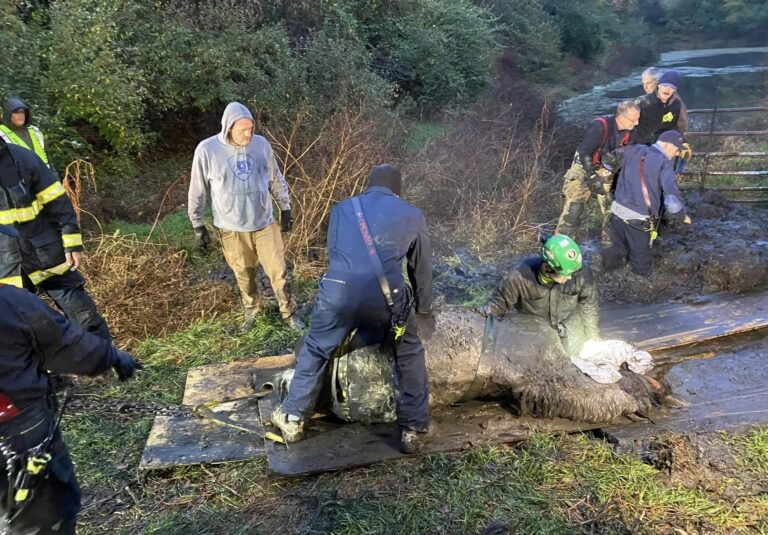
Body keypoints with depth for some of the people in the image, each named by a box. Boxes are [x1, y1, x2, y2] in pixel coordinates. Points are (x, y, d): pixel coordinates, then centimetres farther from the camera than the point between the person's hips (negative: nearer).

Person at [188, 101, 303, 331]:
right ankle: (252, 310, 38)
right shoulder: (207, 150, -13)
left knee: (278, 271, 4)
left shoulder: (261, 144, -7)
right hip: (231, 229, -1)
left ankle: (289, 312, 23)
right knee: (244, 275, 15)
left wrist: (285, 209, 10)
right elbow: (197, 191, -4)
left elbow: (277, 180, 7)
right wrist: (198, 226, 0)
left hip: (265, 223, 1)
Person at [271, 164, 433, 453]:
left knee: (314, 352, 24)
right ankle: (414, 429, 27)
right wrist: (424, 309, 42)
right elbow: (421, 267, 28)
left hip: (338, 290, 1)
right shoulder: (412, 215, 21)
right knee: (410, 356, 23)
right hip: (386, 295, -1)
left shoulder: (342, 208, 25)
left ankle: (292, 420, 35)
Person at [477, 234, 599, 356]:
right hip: (535, 323, -1)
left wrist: (592, 331, 1)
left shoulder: (582, 271, -34)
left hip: (568, 318, 1)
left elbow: (589, 303, -13)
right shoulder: (521, 277, -39)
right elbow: (501, 299, -18)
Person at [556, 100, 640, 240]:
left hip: (605, 170, 6)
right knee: (574, 208, -12)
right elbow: (584, 153, -29)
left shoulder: (628, 131, -8)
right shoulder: (600, 126, -29)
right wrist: (593, 177, -29)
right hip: (584, 168, -6)